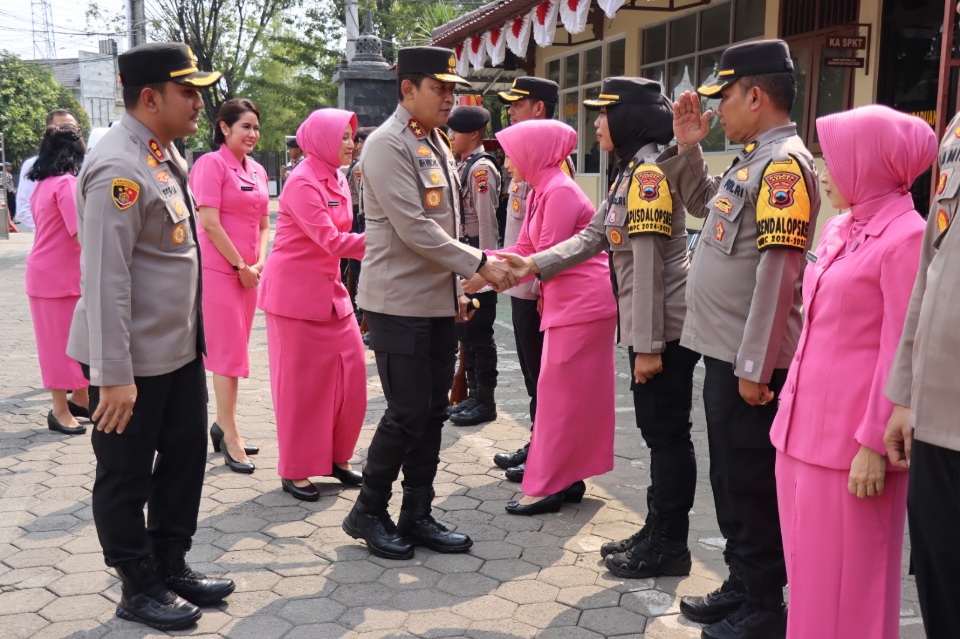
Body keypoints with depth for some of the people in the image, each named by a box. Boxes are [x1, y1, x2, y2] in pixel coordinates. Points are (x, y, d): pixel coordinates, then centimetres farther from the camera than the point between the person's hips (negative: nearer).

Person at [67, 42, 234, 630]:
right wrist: (114, 376, -24)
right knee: (127, 475, 8)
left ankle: (171, 566, 34)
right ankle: (139, 589, 25)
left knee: (185, 456, 16)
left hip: (181, 345, 9)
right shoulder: (119, 168, -21)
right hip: (134, 359, -9)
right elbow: (105, 279, -24)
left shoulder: (165, 153, 8)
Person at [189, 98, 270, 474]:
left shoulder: (257, 171, 12)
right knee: (229, 351, -3)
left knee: (234, 351, 13)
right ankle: (230, 438, 5)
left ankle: (222, 424, 25)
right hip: (219, 270, -7)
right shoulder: (211, 164, -9)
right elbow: (210, 223, -16)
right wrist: (240, 266, -11)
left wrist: (259, 264, 2)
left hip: (248, 272, 7)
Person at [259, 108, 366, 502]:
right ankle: (294, 472, 13)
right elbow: (331, 241, -24)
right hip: (295, 292, -8)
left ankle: (336, 457, 22)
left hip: (329, 289, 8)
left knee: (350, 372, 6)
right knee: (300, 380, 0)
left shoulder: (337, 181, 10)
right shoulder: (302, 183, -16)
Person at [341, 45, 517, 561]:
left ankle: (417, 516, 21)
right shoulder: (387, 145, -12)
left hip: (439, 303, 8)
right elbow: (413, 229, -19)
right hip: (400, 304, -8)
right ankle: (368, 513, 15)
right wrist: (480, 264, -17)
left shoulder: (436, 144, 15)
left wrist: (457, 290, 16)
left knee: (432, 412, 10)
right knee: (407, 413, -4)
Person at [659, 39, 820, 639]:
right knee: (730, 478, 18)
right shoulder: (752, 160, 12)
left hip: (752, 361, -10)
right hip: (726, 352, 10)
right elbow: (704, 204, 31)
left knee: (754, 485, 2)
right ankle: (741, 585, 32)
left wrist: (756, 366, -23)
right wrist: (688, 145, 15)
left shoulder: (784, 162, -17)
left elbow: (778, 271, -23)